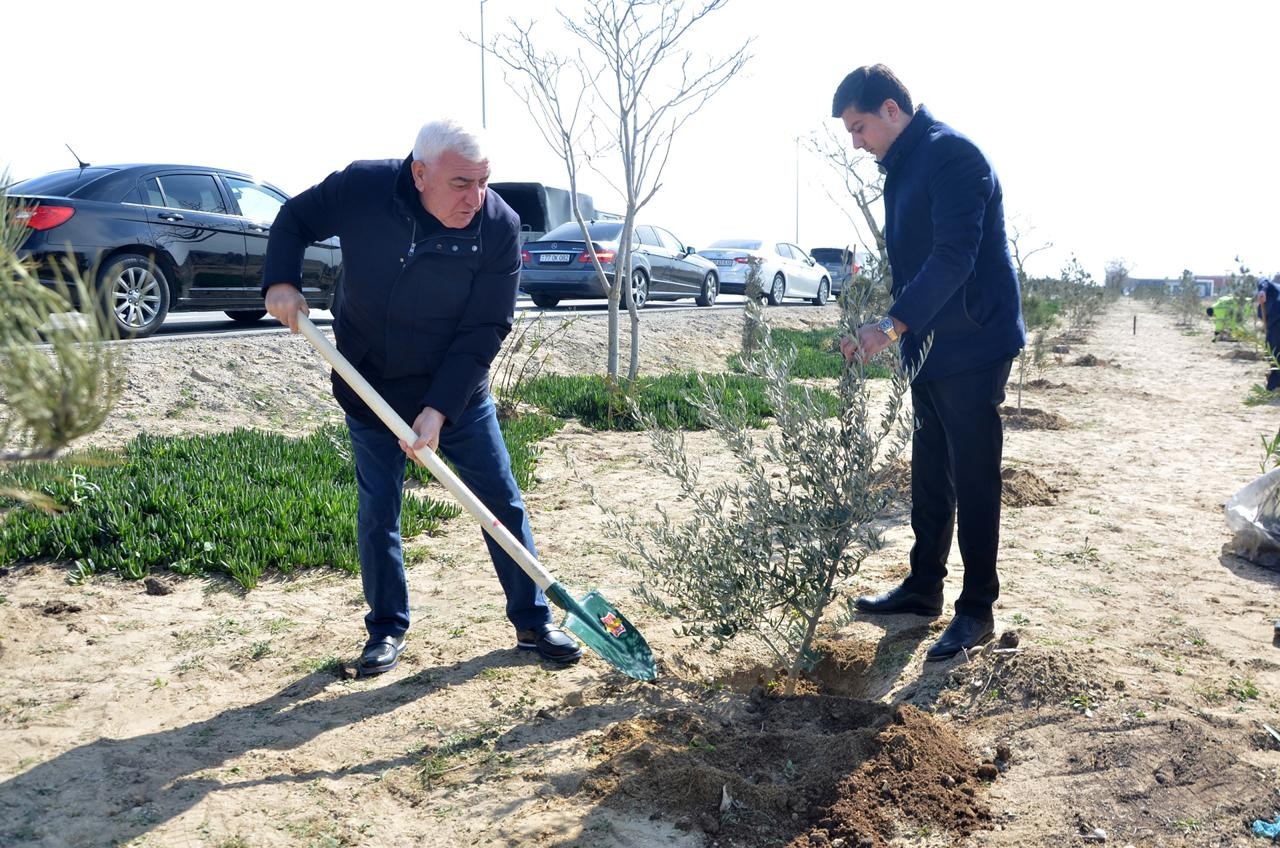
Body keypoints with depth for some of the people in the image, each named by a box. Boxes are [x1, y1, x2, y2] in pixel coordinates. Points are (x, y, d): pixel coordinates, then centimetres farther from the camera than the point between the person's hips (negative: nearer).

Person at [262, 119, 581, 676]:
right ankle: (387, 629, 26)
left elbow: (486, 331, -19)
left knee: (503, 503, 4)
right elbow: (295, 220, 3)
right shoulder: (361, 187, -17)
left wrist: (438, 408, -25)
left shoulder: (499, 227, -20)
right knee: (378, 511, 8)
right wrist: (281, 281, -15)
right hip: (369, 388, 1)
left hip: (457, 394, 0)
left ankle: (533, 622, 20)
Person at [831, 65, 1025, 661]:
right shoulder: (903, 168, 15)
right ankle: (924, 586, 28)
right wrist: (876, 331, 15)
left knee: (973, 480, -2)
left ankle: (977, 610, 9)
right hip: (930, 348, 9)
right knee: (930, 476, 16)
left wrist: (895, 323, -30)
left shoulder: (951, 155, -15)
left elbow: (954, 256, -25)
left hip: (971, 347, -9)